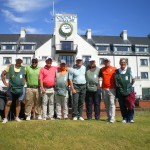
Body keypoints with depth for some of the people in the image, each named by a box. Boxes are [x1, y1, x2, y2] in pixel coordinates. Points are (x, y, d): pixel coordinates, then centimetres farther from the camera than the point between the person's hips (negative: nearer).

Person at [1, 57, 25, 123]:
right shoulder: (10, 67, 0)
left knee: (18, 103, 9)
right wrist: (5, 82, 2)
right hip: (11, 88, -1)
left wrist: (23, 83, 4)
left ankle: (17, 117, 20)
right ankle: (5, 118, 5)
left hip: (20, 89, 2)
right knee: (8, 103, -3)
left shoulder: (23, 69, 3)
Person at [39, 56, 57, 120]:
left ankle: (51, 116, 15)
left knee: (51, 103, 8)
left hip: (52, 88, 3)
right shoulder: (42, 69, 1)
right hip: (45, 88, -3)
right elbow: (40, 79, -4)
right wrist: (42, 88, -11)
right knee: (44, 103, 1)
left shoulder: (54, 68, 9)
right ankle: (44, 116, 5)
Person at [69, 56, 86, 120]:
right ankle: (75, 116, -1)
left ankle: (80, 115, 14)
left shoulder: (84, 68, 11)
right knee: (75, 101, -8)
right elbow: (70, 79, -5)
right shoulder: (72, 69, -3)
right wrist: (72, 89, -12)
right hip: (76, 86, -4)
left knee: (81, 102, 7)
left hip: (83, 86, 4)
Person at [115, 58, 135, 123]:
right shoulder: (117, 71, 5)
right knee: (122, 105, 4)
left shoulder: (129, 69, 1)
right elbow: (116, 80, 15)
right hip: (120, 90, 2)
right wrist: (118, 86, 7)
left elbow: (133, 79, 7)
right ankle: (125, 118, 16)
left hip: (129, 90, -1)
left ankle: (130, 118, 11)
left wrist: (129, 85, 8)